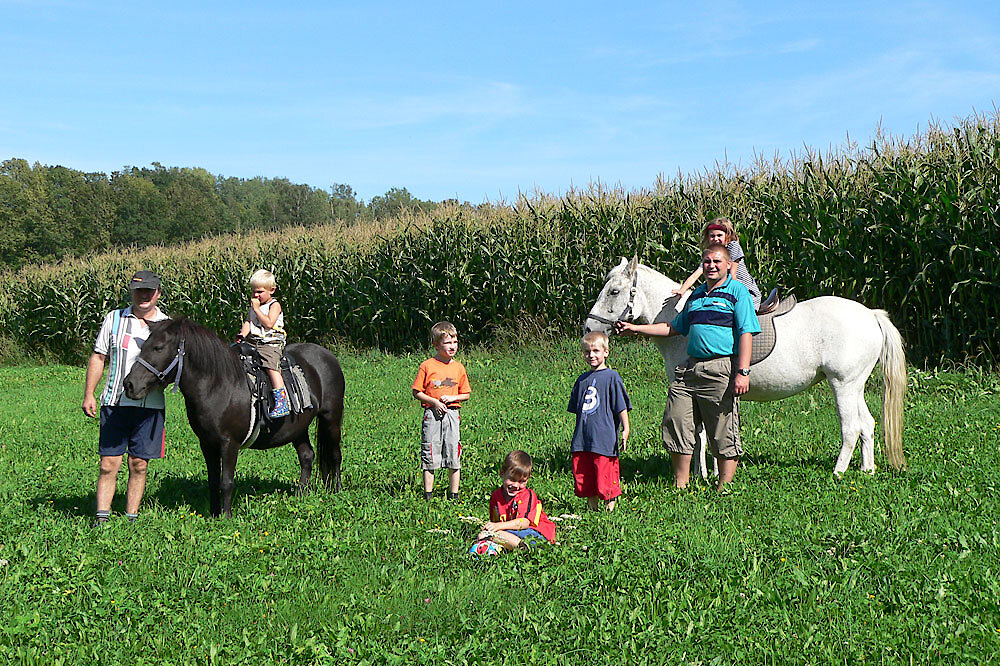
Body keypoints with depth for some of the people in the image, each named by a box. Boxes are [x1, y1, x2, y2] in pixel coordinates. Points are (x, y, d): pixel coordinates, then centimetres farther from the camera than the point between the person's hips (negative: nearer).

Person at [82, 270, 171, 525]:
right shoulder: (114, 319, 9)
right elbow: (98, 358, 11)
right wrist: (88, 394, 4)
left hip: (150, 405, 0)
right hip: (115, 403, 0)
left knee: (139, 465, 4)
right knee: (109, 463, -3)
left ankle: (131, 517, 13)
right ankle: (101, 517, 2)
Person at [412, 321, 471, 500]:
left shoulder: (459, 368, 7)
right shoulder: (427, 366, -3)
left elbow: (466, 394, 12)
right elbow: (417, 392, -1)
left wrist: (452, 398, -6)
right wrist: (434, 401, -13)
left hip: (452, 414, 3)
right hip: (432, 414, -3)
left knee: (454, 454, 3)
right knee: (430, 454, 0)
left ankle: (454, 494, 12)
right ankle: (428, 494, 8)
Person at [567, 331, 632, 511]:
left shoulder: (612, 377, -3)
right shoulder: (582, 380, 13)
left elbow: (622, 407, -4)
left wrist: (625, 430, -10)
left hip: (604, 440, -6)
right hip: (582, 441, 6)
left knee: (605, 478, -4)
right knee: (583, 476, 8)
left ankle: (610, 508, 9)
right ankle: (592, 509, 20)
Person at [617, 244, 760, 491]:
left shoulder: (737, 291, -1)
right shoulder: (696, 295, 20)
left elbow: (746, 334, -9)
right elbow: (674, 327, 30)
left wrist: (743, 372, -18)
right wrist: (635, 328, 26)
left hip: (721, 369, -7)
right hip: (689, 368, 7)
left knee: (724, 435, -3)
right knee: (675, 425, 5)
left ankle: (724, 488, 6)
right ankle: (680, 487, 15)